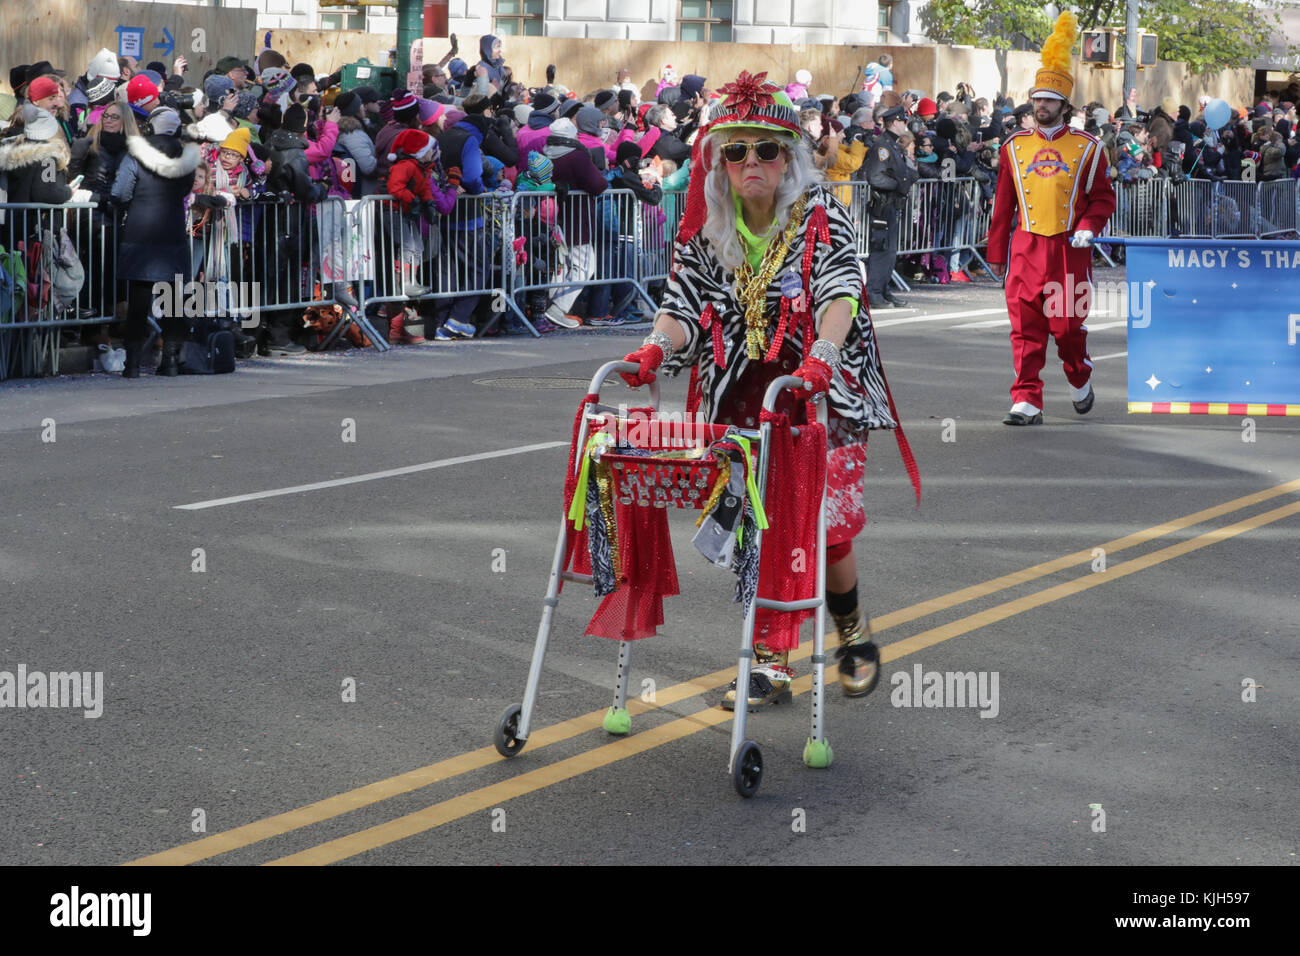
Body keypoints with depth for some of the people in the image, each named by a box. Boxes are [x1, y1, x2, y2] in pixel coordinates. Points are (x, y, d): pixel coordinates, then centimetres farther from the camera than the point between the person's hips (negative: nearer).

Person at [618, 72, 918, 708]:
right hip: (743, 402, 3)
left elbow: (842, 291, -23)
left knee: (825, 529, -5)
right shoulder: (706, 229, 3)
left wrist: (821, 357, -42)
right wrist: (657, 347, -25)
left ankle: (853, 634, 24)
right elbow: (684, 307, -2)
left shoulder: (821, 215, -8)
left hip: (823, 395, -3)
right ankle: (771, 665, 9)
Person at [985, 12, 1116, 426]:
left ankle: (1080, 380, 33)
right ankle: (1027, 403, -5)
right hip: (1026, 248, 1)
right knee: (1025, 328, -5)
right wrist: (996, 252, 12)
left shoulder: (1087, 148, 3)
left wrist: (1088, 227, -13)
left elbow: (1103, 197, 6)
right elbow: (1003, 203, 12)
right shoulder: (1014, 146, 8)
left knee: (1067, 325, 4)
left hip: (1069, 248, -1)